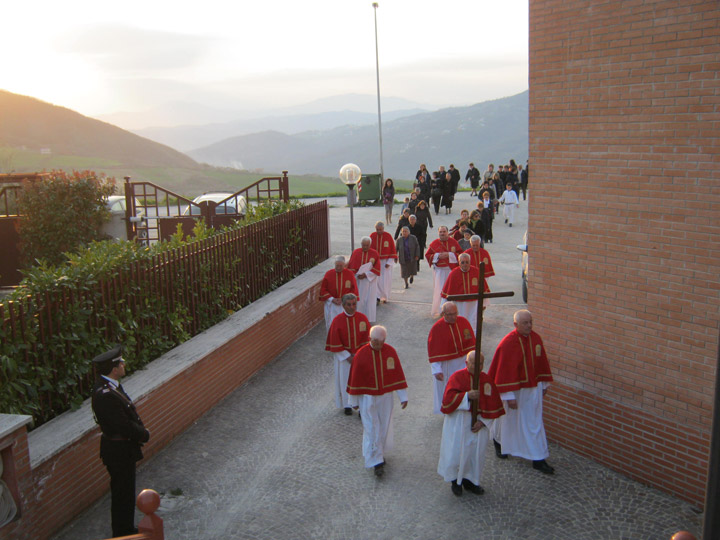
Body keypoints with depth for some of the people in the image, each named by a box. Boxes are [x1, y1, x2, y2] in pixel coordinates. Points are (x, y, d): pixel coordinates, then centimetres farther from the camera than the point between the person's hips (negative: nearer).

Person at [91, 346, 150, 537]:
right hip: (119, 451, -10)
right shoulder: (106, 395, -30)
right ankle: (122, 534, 21)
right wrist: (144, 434, -11)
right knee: (123, 494, 5)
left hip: (123, 447, 10)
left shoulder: (109, 385, 2)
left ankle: (126, 529, 38)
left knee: (124, 492, 23)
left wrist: (140, 430, -2)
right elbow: (124, 426, -27)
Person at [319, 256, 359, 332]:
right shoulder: (328, 274, -2)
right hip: (331, 304, 1)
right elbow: (323, 289, 2)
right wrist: (332, 299, -10)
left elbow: (354, 289, 0)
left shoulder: (350, 274, -2)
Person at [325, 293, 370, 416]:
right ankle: (347, 404, 30)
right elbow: (335, 343, -11)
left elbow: (366, 339, -5)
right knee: (345, 380, 12)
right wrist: (347, 357, -13)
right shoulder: (337, 321, -16)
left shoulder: (362, 318, -11)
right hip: (343, 355, -1)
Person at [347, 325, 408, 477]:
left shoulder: (390, 352, -10)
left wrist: (403, 396, -1)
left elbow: (398, 374, -2)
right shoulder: (361, 355, -17)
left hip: (385, 397, 3)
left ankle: (380, 454, 36)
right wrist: (354, 401, 0)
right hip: (368, 398, -3)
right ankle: (376, 461, 10)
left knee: (384, 427, 16)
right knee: (372, 430, 1)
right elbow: (355, 379, -7)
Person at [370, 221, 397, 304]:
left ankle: (385, 297, 18)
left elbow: (392, 250, -5)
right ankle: (378, 297, -2)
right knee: (375, 280, -6)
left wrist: (389, 262, -10)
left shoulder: (388, 236, -8)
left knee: (385, 280, 2)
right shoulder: (372, 236, -2)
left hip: (386, 261, -1)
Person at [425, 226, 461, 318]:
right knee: (439, 291, -4)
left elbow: (460, 254, -1)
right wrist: (438, 256, -14)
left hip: (451, 269, 1)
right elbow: (427, 255, 2)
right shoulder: (434, 243, -1)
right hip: (439, 270, -1)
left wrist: (449, 255, -16)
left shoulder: (453, 242, 1)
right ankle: (437, 310, 4)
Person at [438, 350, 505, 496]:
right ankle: (455, 480, 21)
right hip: (458, 421, -3)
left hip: (479, 421, 4)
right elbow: (448, 398, -17)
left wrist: (483, 421, -8)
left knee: (476, 452, 10)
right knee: (455, 451, 0)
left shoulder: (486, 380, 1)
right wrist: (467, 396, -30)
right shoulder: (457, 377, -9)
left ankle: (469, 480, 28)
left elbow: (493, 404, 3)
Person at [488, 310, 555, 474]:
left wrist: (544, 384, 12)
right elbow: (505, 370, -20)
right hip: (514, 389, -5)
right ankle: (498, 440, 45)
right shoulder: (508, 343, -21)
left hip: (533, 389, 5)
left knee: (535, 423, 6)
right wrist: (509, 396, -21)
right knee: (508, 419, 15)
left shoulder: (536, 339, -2)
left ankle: (538, 459, 12)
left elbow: (542, 362, 9)